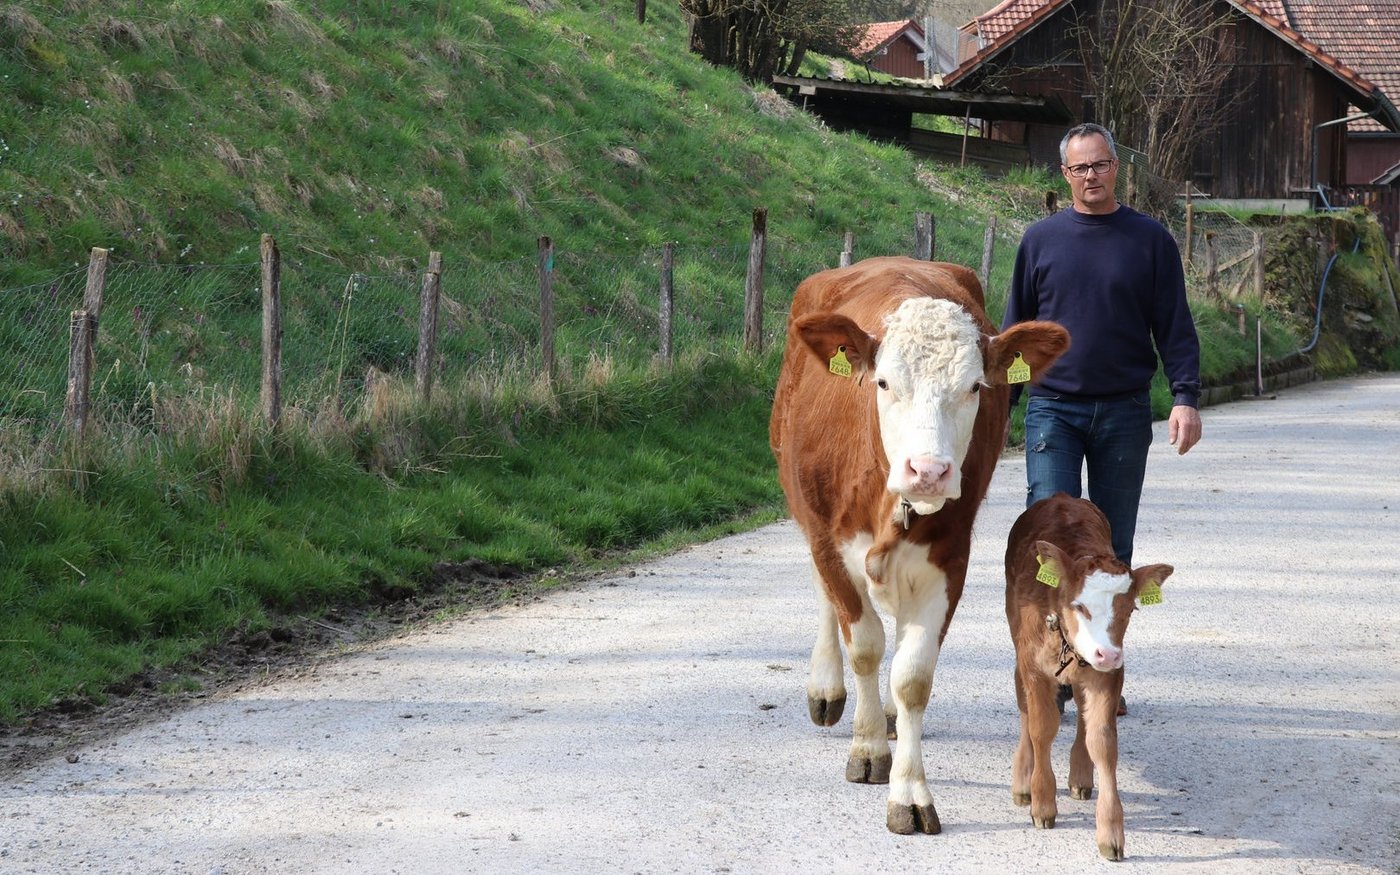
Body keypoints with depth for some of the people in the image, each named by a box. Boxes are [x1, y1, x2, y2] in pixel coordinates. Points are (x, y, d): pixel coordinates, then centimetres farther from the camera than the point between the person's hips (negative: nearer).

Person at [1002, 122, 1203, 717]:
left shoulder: (1150, 240, 4)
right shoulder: (1041, 239, 7)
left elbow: (1175, 327, 3)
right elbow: (1016, 328, 13)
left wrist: (1186, 398, -9)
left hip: (1124, 415, 0)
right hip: (1053, 409, 0)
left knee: (1112, 548, 5)